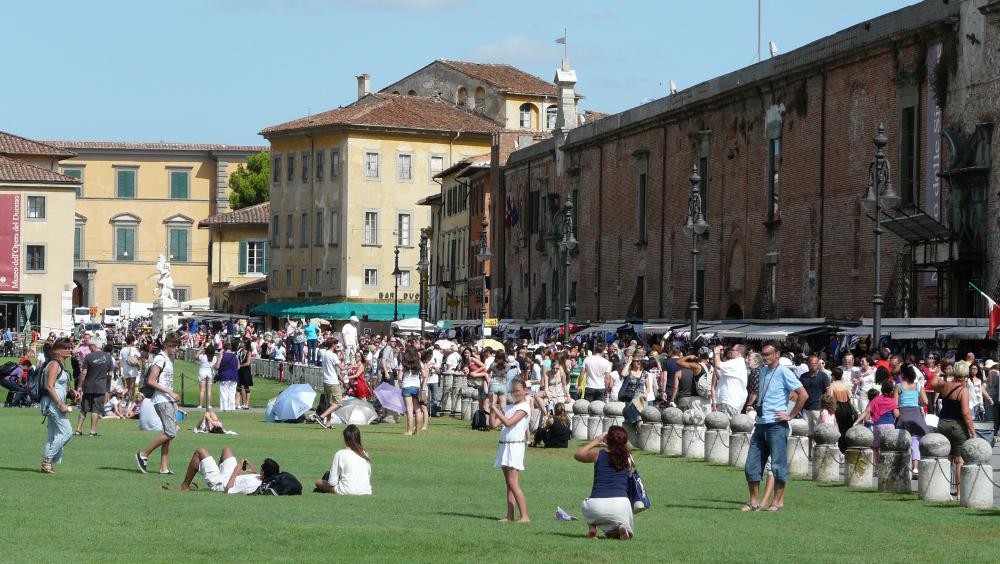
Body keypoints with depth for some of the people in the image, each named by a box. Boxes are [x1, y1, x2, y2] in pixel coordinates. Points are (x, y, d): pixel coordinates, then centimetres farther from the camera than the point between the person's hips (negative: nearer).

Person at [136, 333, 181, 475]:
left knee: (169, 434, 5)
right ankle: (143, 455, -4)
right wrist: (170, 392, -19)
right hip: (162, 401, -10)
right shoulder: (160, 359, -11)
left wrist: (174, 395, 13)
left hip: (170, 401, 10)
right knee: (170, 433, -14)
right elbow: (151, 381, -18)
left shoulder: (170, 359, 18)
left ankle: (164, 467, 5)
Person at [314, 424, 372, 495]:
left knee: (319, 482, 14)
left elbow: (332, 482, -4)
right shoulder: (365, 453, 8)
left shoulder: (340, 454, -5)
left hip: (347, 492, -5)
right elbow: (369, 477, 11)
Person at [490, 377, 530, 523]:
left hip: (515, 446, -8)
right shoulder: (508, 407, 17)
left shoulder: (524, 407, -7)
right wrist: (492, 409, 0)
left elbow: (508, 422, -19)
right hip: (504, 445, 8)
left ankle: (525, 516, -16)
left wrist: (496, 409, -13)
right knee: (508, 483, 7)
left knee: (513, 483, -15)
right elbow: (494, 424, 11)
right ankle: (510, 516, 7)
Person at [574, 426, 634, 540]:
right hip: (621, 504, 0)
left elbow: (578, 455, 28)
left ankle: (592, 528, 10)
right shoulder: (628, 457, 9)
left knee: (584, 505, 37)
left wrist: (594, 442, 37)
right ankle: (621, 526, -6)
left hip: (597, 507, 0)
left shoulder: (597, 454, 6)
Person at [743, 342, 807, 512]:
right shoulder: (763, 371, 15)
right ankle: (753, 501, 11)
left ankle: (778, 500, 7)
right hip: (760, 424, 8)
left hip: (776, 426, -8)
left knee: (778, 465, -2)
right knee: (752, 465, 5)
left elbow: (803, 394, -14)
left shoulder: (784, 373, -8)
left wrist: (791, 415, -11)